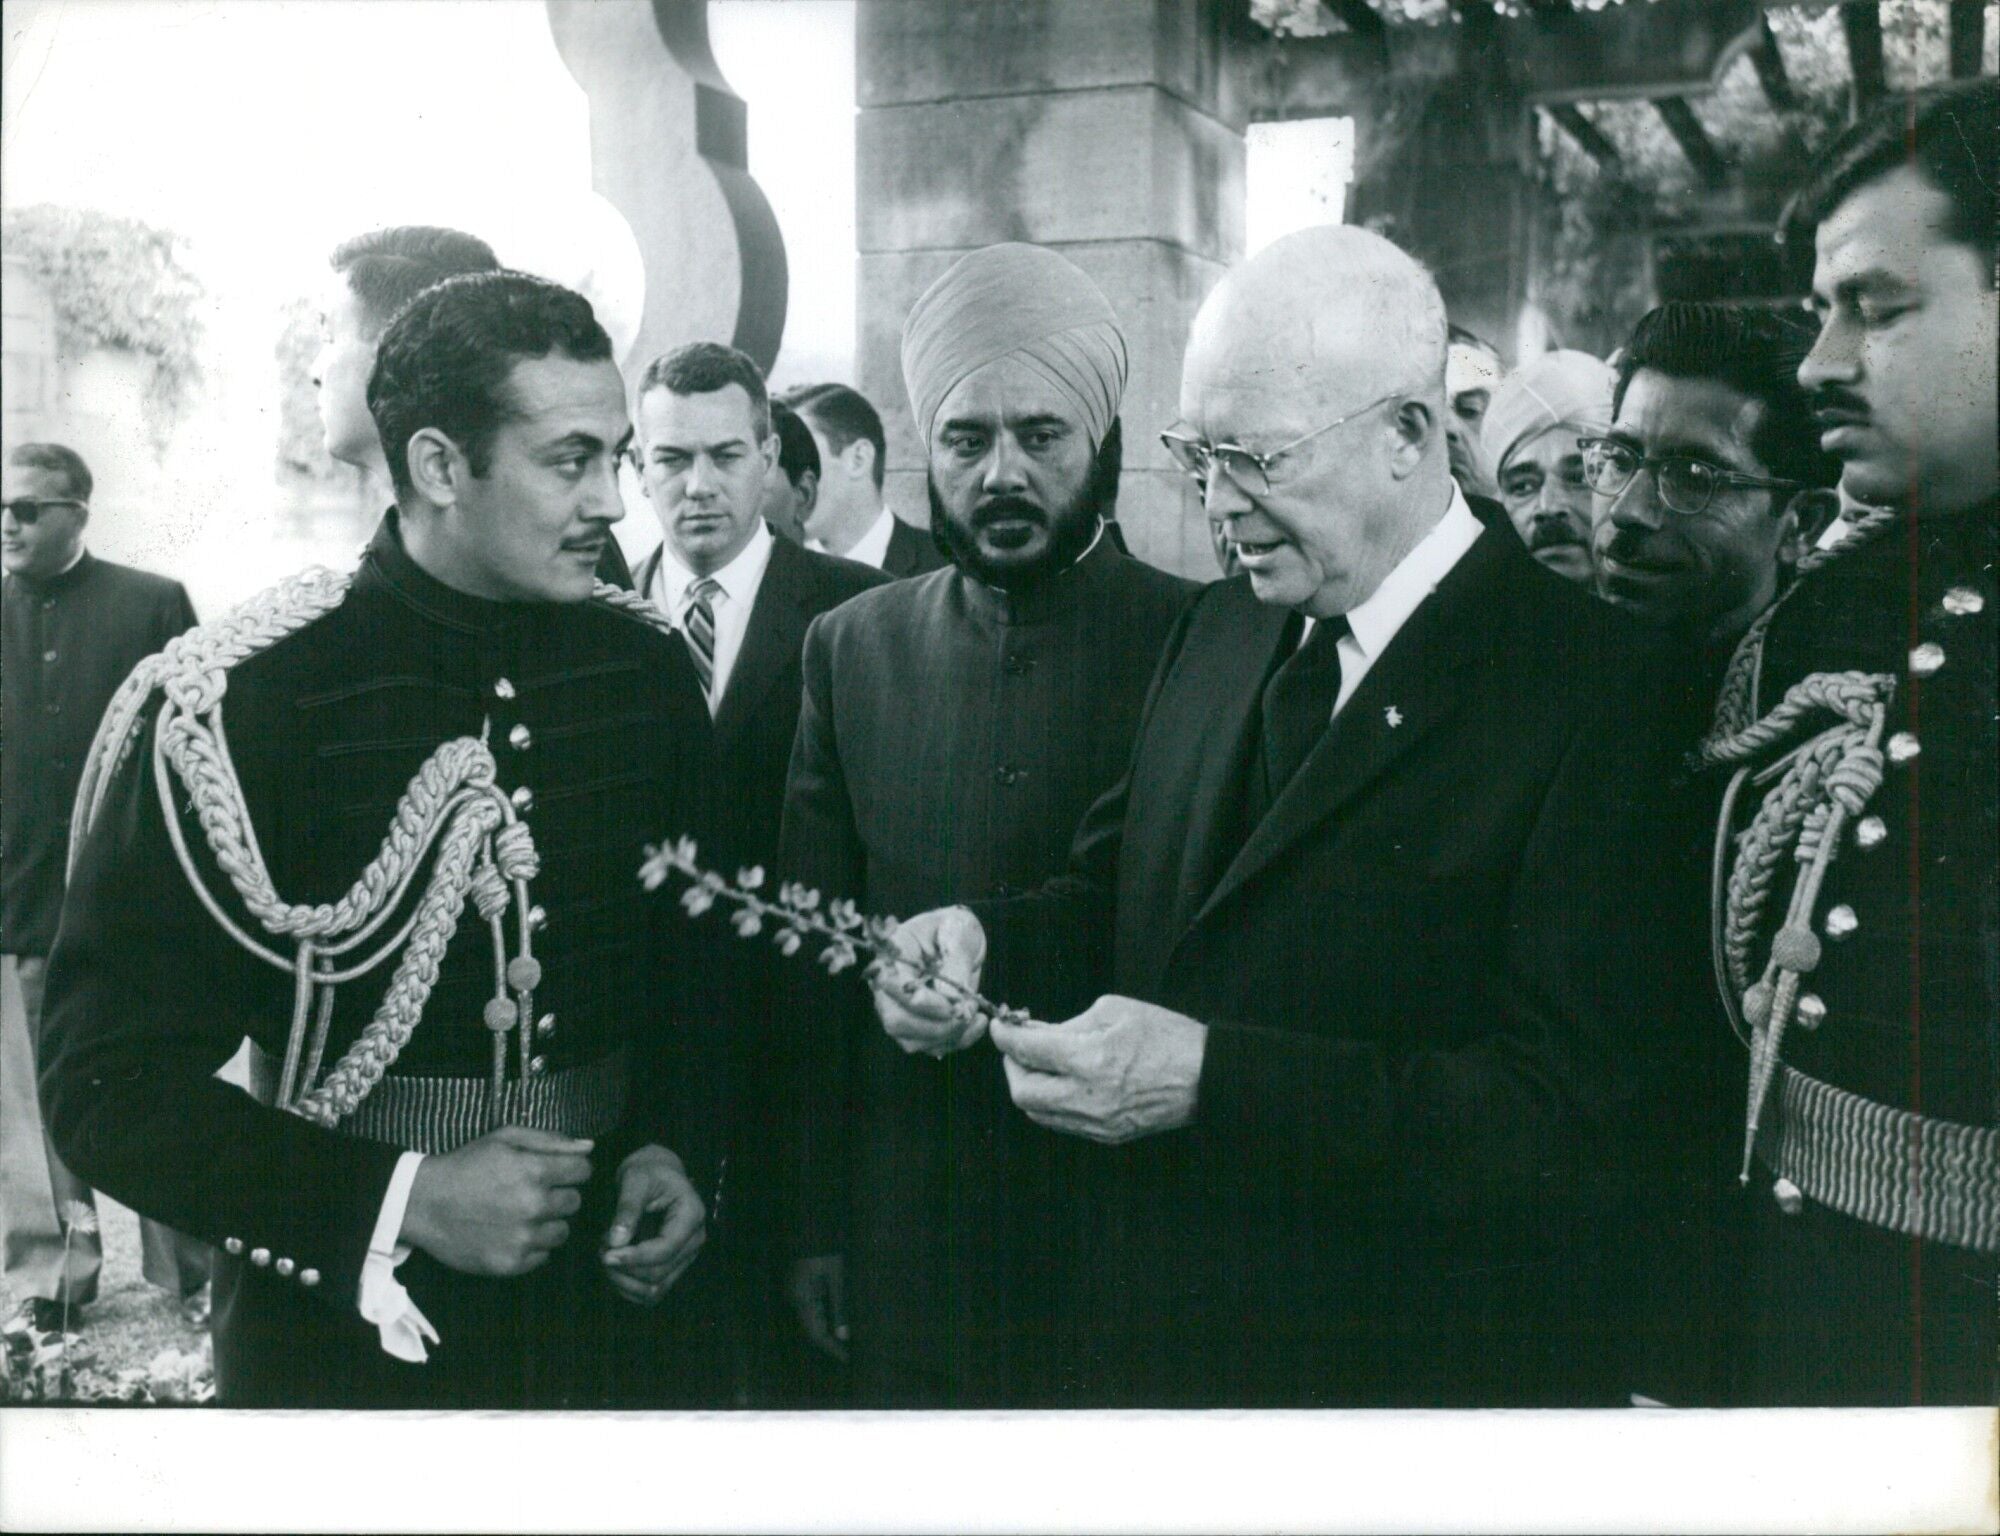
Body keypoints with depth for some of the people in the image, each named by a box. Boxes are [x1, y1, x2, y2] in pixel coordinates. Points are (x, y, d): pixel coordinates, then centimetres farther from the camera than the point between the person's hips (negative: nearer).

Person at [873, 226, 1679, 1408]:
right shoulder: (1223, 626, 5)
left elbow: (1569, 1112, -24)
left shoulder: (1584, 686, -19)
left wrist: (1212, 1079, -31)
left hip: (1411, 1368, -6)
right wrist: (987, 942, -9)